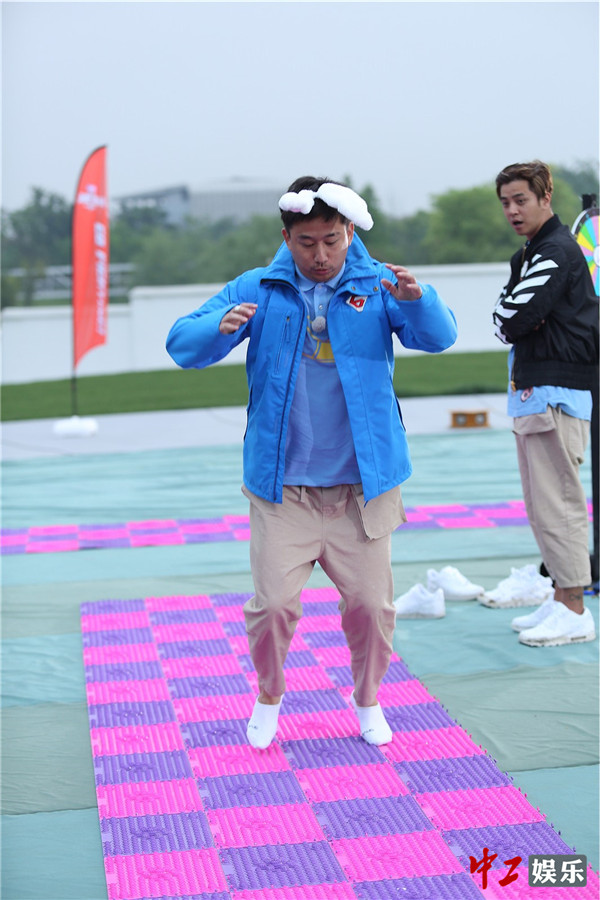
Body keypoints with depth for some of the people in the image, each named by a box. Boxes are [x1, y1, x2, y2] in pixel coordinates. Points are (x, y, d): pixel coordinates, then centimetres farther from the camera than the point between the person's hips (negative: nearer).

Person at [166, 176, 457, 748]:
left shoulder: (377, 287, 1)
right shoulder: (257, 291, 1)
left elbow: (438, 337, -13)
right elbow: (182, 345, -5)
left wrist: (416, 299, -36)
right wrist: (220, 328, -28)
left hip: (363, 485, 0)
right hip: (282, 487, 0)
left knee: (370, 603, 6)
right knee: (273, 603, -3)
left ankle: (368, 701, 31)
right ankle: (268, 697, 25)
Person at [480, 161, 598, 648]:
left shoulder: (559, 252, -12)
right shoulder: (529, 255, 20)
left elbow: (515, 317, -20)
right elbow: (505, 319, 15)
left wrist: (515, 321, 0)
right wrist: (517, 322, -5)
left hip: (556, 392, -11)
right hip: (533, 390, 11)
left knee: (556, 499, -9)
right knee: (545, 500, 13)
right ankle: (558, 593, 21)